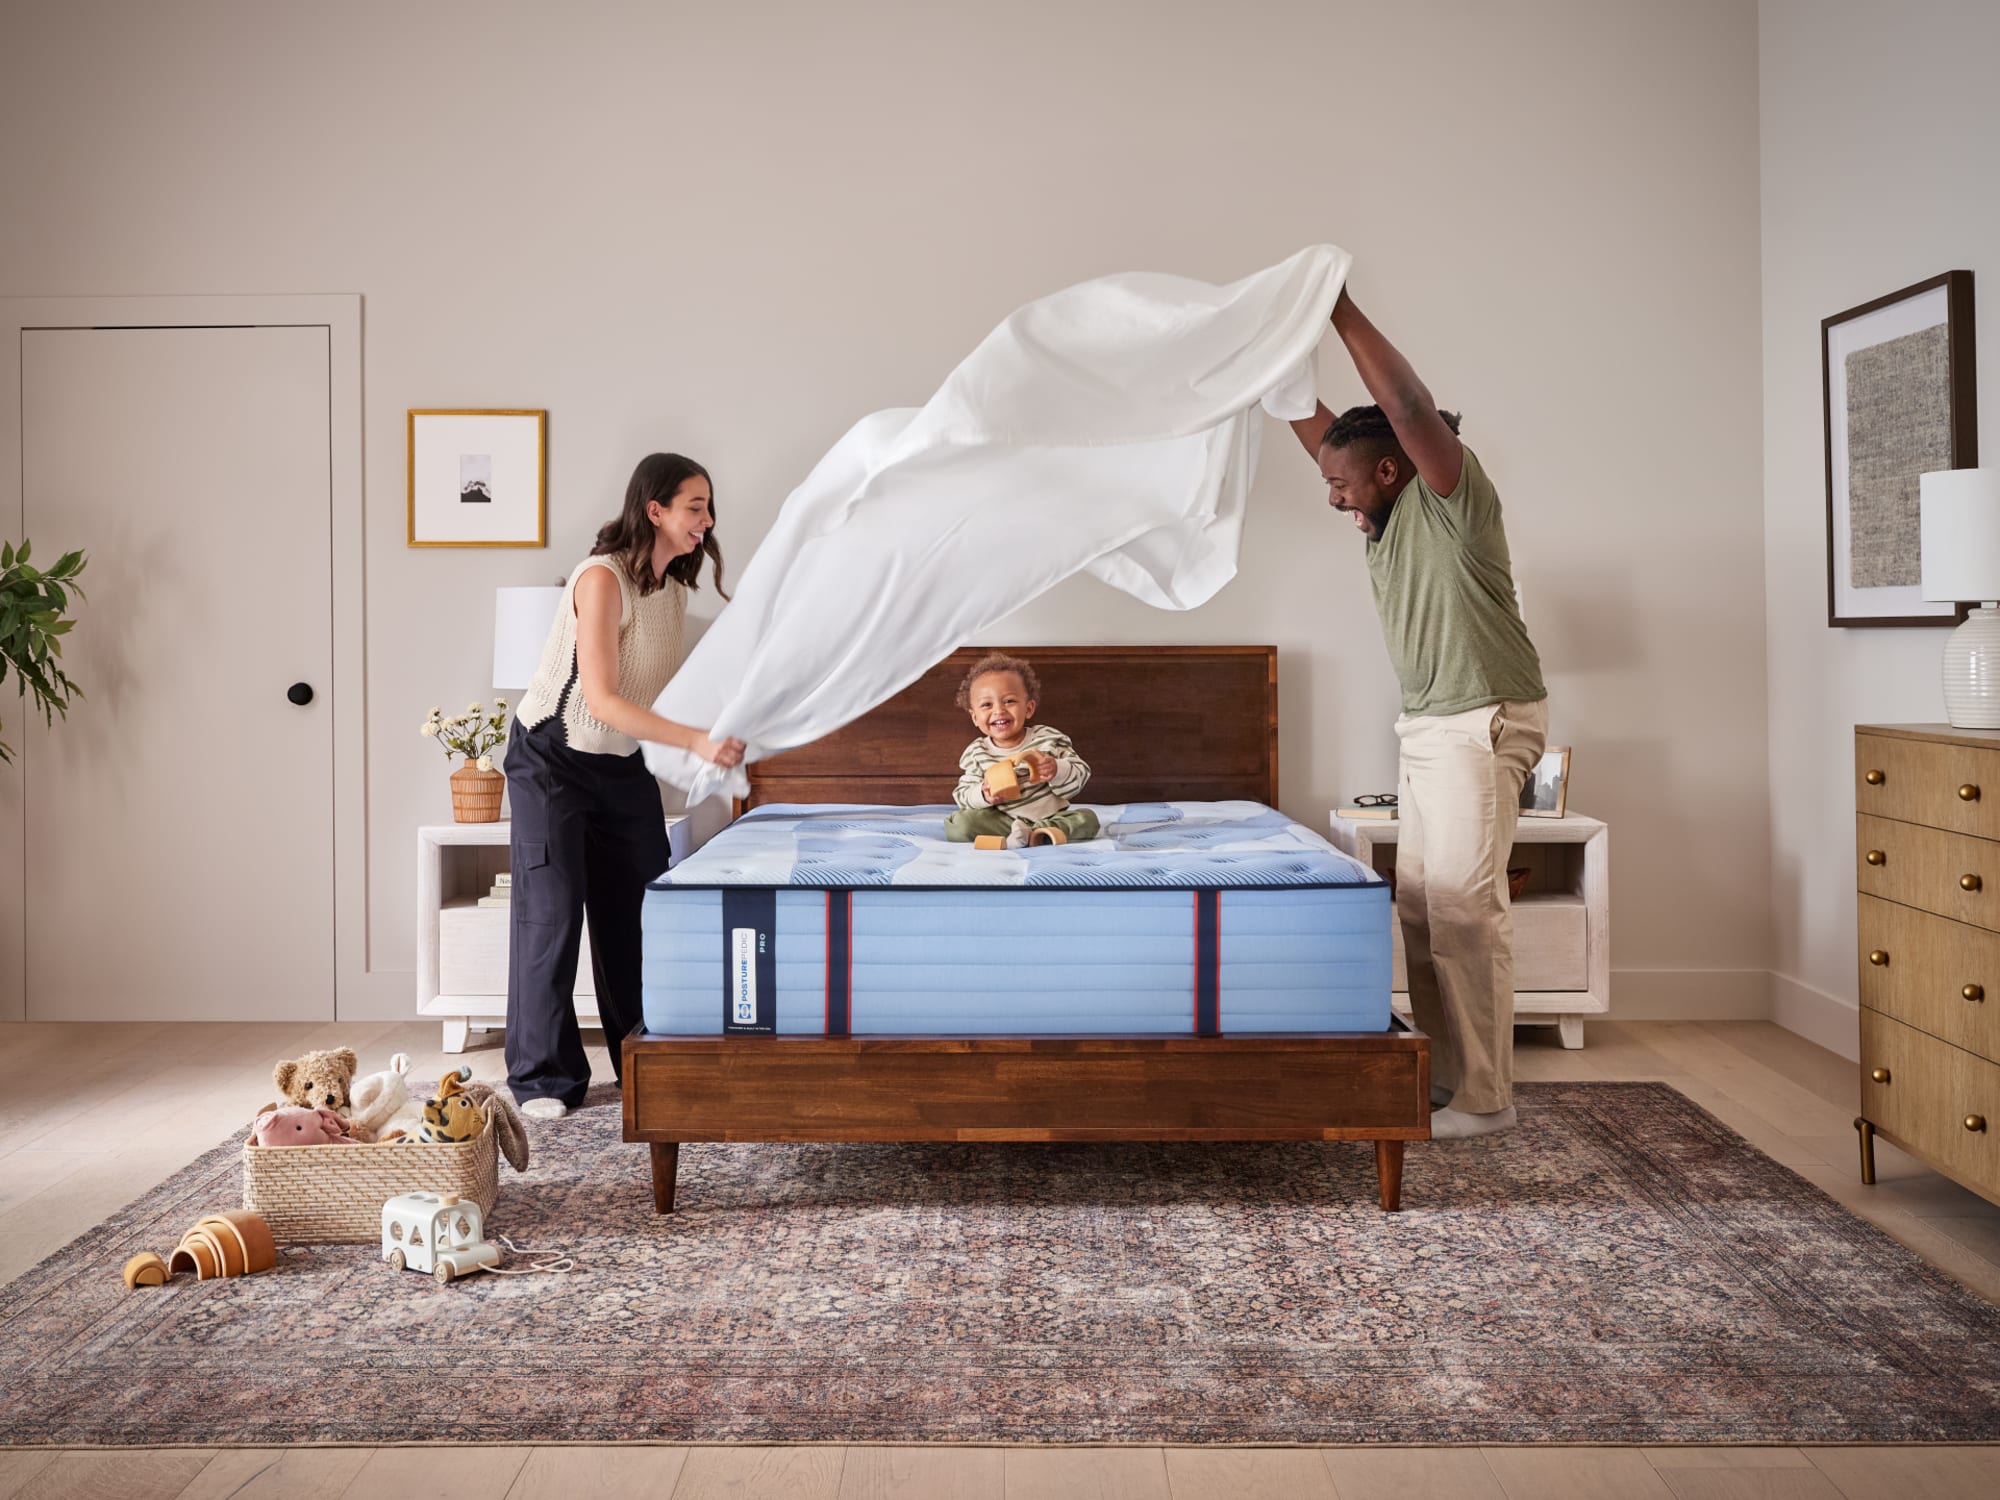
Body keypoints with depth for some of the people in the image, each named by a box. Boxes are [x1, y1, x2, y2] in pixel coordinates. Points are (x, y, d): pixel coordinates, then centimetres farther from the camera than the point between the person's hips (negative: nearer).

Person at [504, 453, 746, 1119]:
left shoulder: (674, 584, 2)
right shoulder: (602, 577, -23)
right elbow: (602, 699, -27)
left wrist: (717, 730, 2)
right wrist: (696, 740, -33)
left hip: (622, 763, 7)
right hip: (553, 757, -7)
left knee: (641, 907, 6)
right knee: (552, 909, -7)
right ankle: (542, 1076, 3)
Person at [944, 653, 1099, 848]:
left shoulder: (1049, 739, -5)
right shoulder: (976, 753, -2)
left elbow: (1080, 773, -5)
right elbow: (962, 794, -2)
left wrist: (1057, 770, -27)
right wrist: (984, 795, -23)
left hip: (1052, 815, 0)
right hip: (1001, 821, 0)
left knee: (1087, 818, -20)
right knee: (960, 823, -24)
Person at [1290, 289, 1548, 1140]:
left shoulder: (1451, 499, -14)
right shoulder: (1386, 515, 10)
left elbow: (1410, 410, -29)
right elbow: (1321, 429, 17)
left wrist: (1346, 317, -26)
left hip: (1483, 724, -10)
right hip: (1428, 724, 10)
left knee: (1464, 908, -9)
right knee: (1419, 905, 11)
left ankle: (1485, 1097, -2)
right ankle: (1443, 1072, 20)